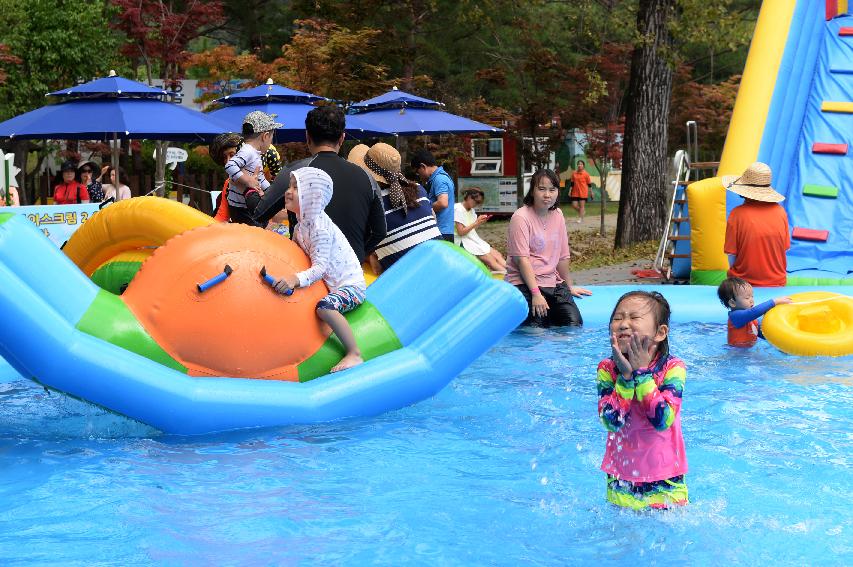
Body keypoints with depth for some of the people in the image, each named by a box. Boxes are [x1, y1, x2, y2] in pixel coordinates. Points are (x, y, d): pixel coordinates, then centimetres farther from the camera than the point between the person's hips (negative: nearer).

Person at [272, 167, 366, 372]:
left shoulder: (320, 227, -21)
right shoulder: (302, 224, 8)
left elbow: (320, 266, -29)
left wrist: (296, 279, -44)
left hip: (350, 285, -10)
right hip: (330, 284, 10)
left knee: (325, 307, -36)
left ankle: (354, 355, -30)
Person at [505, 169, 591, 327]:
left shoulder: (557, 215, 9)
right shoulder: (521, 217, -10)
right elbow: (522, 259, -16)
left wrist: (569, 287, 21)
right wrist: (536, 293, -21)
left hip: (552, 281, 6)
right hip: (524, 283, -6)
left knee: (574, 324, -14)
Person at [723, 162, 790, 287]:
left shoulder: (737, 214, -14)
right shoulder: (780, 211, -4)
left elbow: (731, 255, -9)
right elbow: (785, 248, 4)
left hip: (744, 284, -3)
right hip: (777, 283, 3)